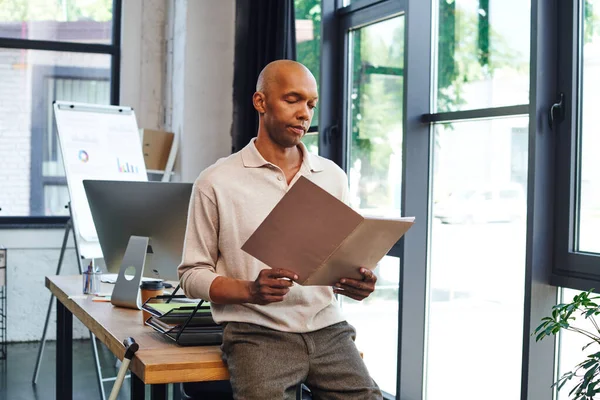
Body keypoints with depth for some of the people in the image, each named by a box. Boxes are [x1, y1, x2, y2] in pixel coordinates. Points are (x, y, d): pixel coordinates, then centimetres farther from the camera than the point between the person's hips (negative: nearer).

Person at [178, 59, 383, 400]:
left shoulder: (333, 177, 12)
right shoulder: (217, 182, 0)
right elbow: (193, 274, 3)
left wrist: (358, 282, -6)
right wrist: (250, 291, -16)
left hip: (328, 329, 4)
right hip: (257, 331, -3)